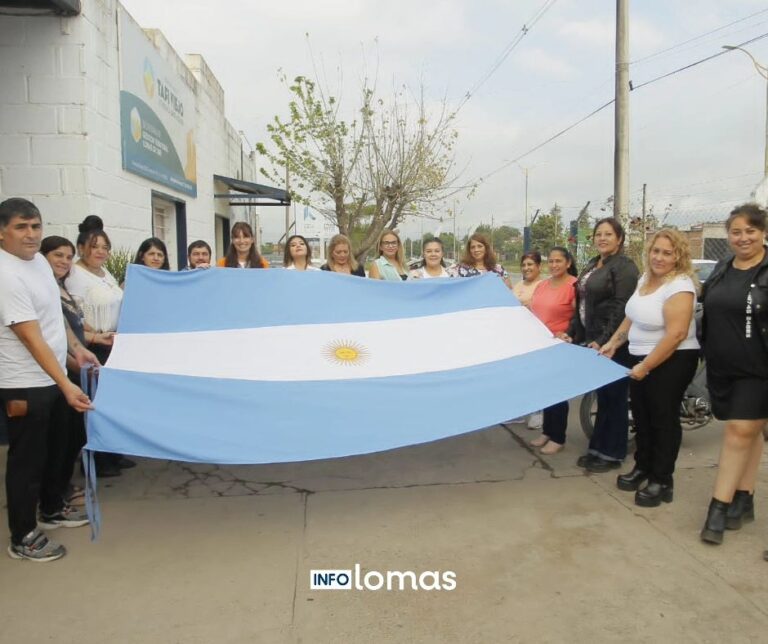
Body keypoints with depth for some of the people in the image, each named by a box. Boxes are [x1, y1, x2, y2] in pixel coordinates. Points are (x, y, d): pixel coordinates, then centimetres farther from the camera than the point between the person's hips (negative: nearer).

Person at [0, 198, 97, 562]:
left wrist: (76, 348, 14)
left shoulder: (39, 259, 5)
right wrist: (66, 385, -31)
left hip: (51, 378, 9)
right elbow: (33, 339, -28)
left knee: (54, 449, 22)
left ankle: (52, 510, 41)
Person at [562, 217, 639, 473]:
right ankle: (598, 447, 24)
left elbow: (621, 309, -19)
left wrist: (604, 341, -23)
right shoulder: (591, 265, 15)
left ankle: (612, 454, 11)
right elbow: (581, 304, 18)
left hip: (612, 343, -8)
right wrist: (571, 332, 10)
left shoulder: (624, 266, -10)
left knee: (613, 397, 1)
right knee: (601, 395, 15)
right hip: (591, 340, 8)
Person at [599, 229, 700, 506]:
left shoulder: (680, 287, -21)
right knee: (641, 416, 17)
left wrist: (645, 367, -23)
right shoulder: (645, 278, 6)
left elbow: (676, 334, -27)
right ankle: (643, 467, 33)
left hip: (670, 362, -8)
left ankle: (662, 481, 14)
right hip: (640, 359, 9)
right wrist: (613, 343, 12)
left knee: (663, 419, 2)